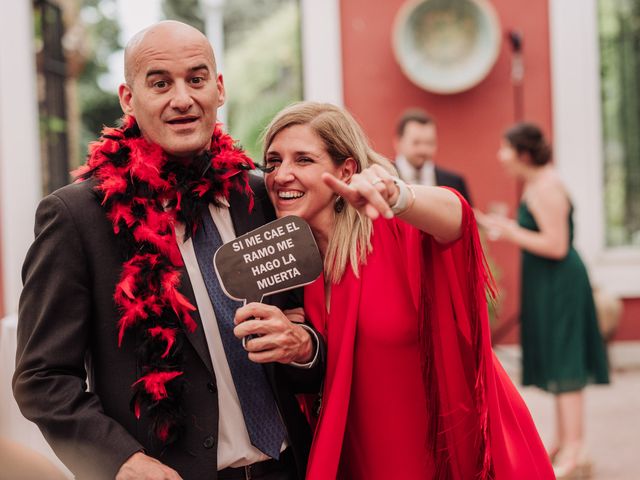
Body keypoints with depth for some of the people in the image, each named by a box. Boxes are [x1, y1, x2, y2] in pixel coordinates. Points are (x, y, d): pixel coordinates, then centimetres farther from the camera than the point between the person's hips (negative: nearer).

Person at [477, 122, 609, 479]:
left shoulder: (546, 188, -20)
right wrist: (507, 226, 8)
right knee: (560, 365, 16)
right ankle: (564, 443, 26)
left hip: (559, 284, -11)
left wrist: (513, 234, -17)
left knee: (563, 367, -6)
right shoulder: (537, 183, 12)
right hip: (550, 285, 11)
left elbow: (556, 245, -24)